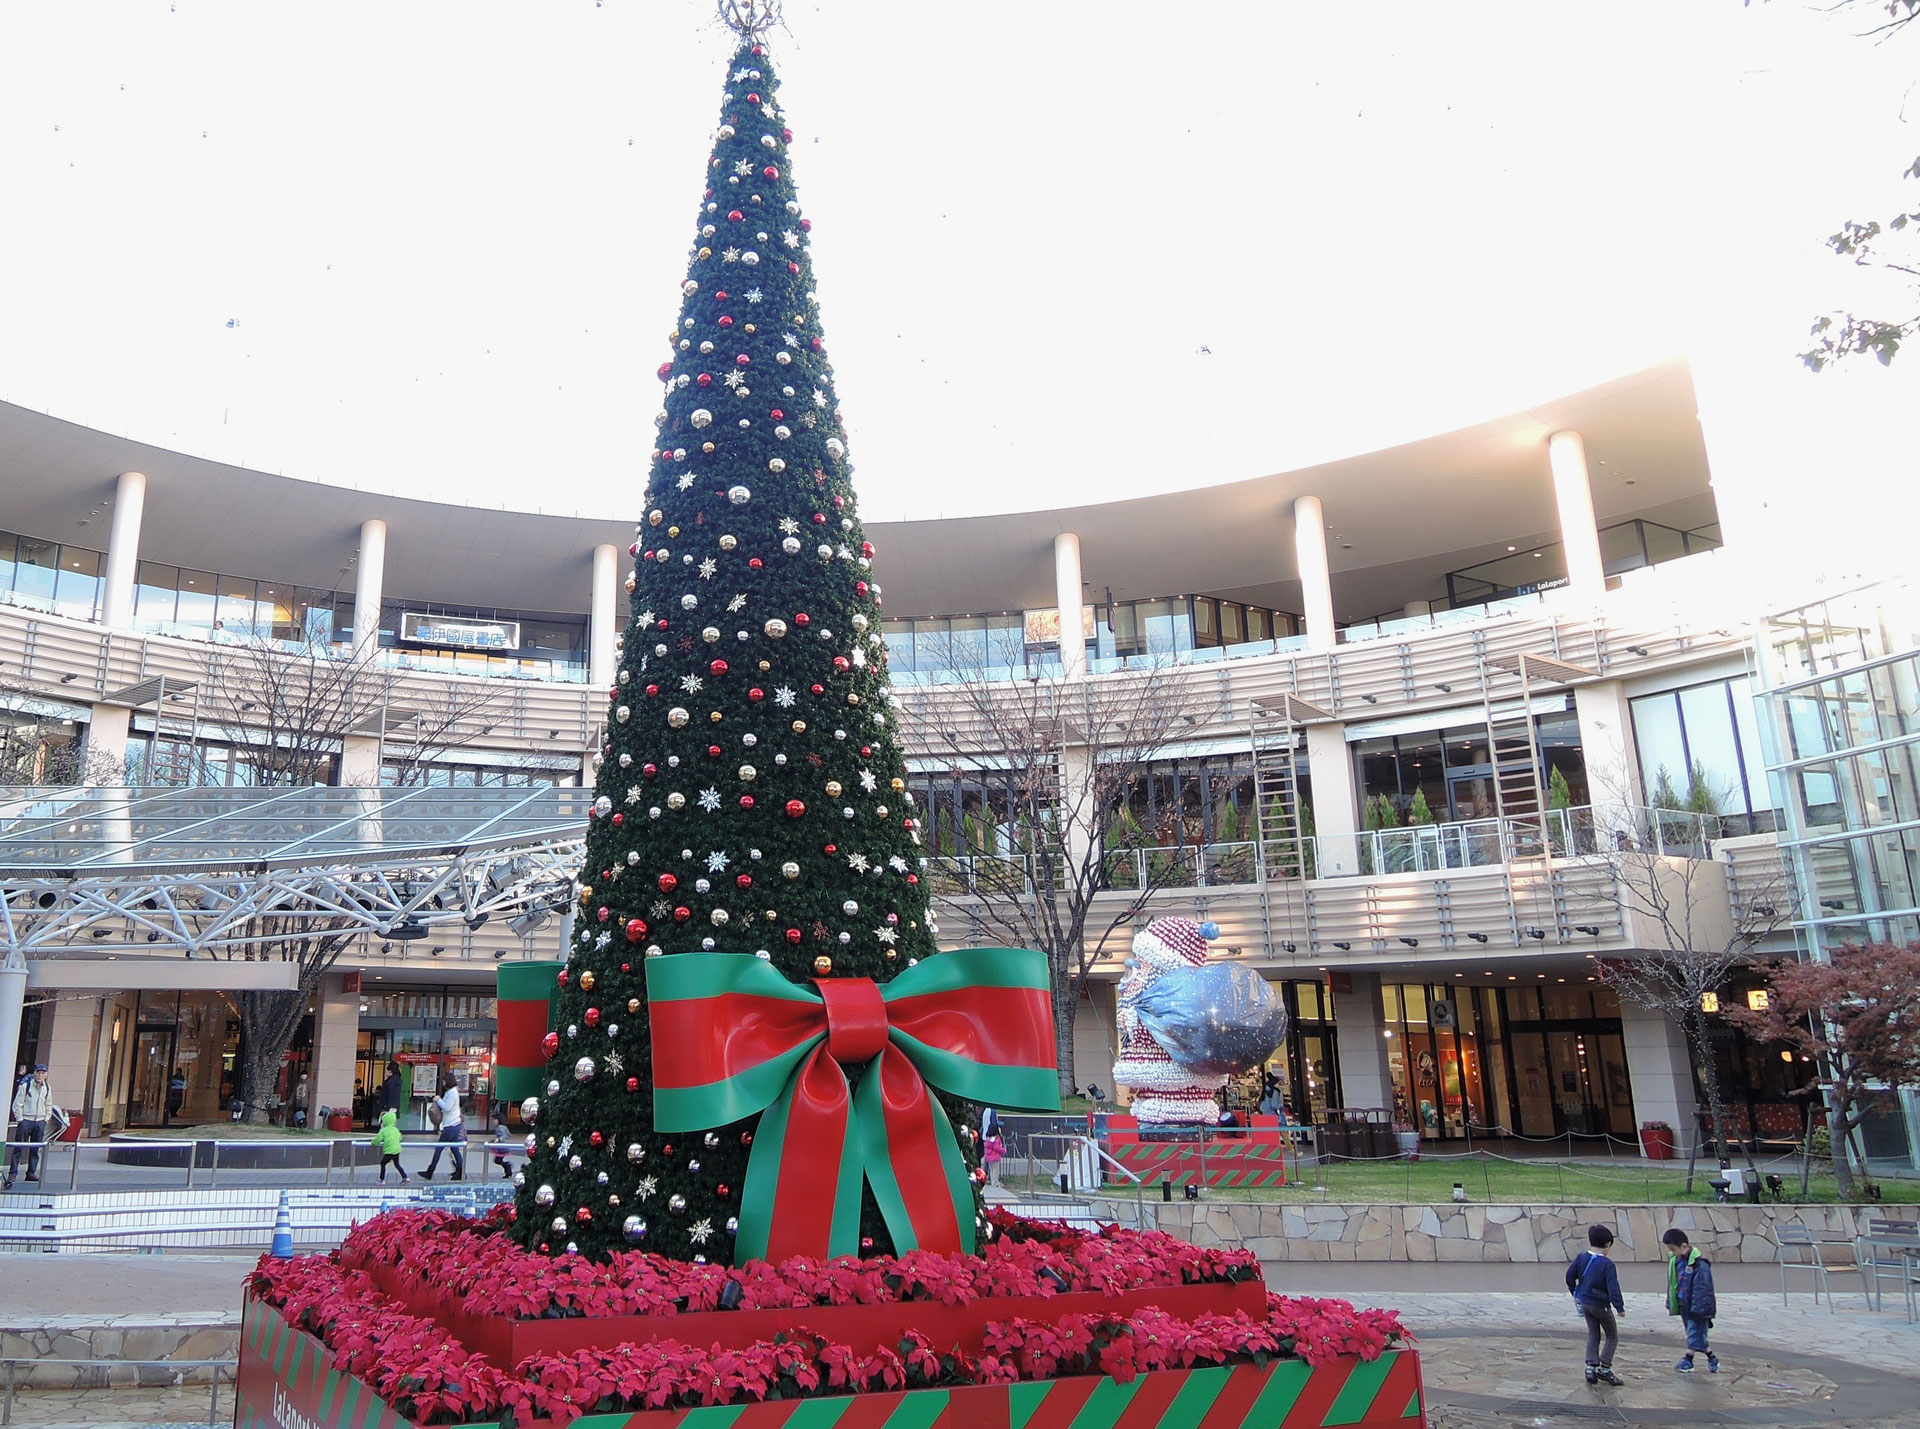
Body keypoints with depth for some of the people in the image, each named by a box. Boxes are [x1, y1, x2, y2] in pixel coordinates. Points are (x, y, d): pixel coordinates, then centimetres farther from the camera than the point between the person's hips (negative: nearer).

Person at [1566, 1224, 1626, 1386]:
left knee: (1593, 1335, 16)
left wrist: (1575, 1293, 21)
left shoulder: (1581, 1258, -1)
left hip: (1584, 1302, 6)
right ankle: (1604, 1368, 4)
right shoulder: (1607, 1264, -19)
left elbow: (1570, 1276, 7)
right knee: (1612, 1336, 10)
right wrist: (1619, 1307, -15)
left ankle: (1591, 1366, 7)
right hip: (1601, 1305, -6)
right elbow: (1613, 1287, -22)